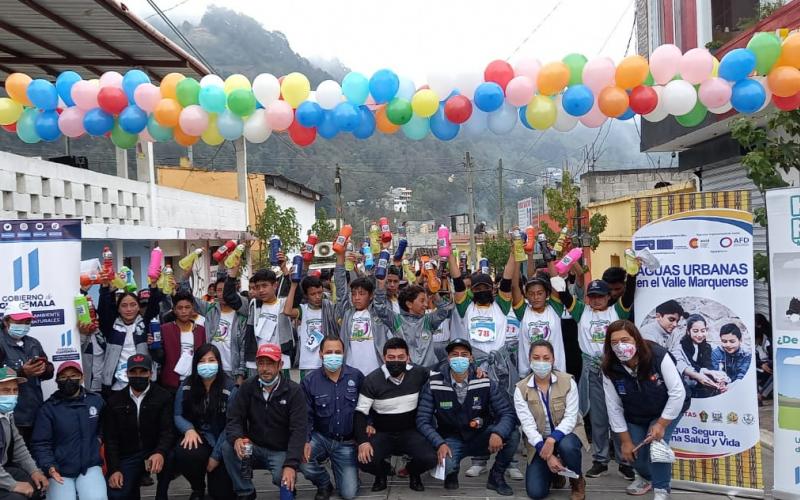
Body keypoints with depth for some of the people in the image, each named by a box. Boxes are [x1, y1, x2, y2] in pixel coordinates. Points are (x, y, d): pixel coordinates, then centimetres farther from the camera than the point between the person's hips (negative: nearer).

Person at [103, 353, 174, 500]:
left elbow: (168, 431, -12)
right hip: (128, 456, 2)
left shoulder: (163, 396, -2)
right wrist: (114, 469, -9)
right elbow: (110, 438, 4)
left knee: (168, 459, -34)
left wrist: (160, 453, -33)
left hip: (155, 452, -2)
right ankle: (134, 485, 17)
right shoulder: (115, 401, 6)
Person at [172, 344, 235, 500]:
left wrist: (216, 455, -16)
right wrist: (189, 429, -22)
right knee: (183, 453, -35)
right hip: (198, 438, 2)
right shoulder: (186, 386, -1)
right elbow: (178, 415, 1)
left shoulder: (230, 388, -11)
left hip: (221, 442, -1)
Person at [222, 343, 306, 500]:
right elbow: (234, 419, -6)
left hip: (281, 451, -4)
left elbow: (298, 430, -20)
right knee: (228, 447, -24)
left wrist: (291, 465, -34)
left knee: (282, 478, -33)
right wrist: (237, 438, -32)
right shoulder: (247, 387, 0)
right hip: (254, 448, 4)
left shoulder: (294, 391, -11)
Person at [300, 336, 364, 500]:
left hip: (346, 443, 0)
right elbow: (306, 416, -7)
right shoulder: (309, 380, -9)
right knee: (302, 459, -32)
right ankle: (324, 484, 3)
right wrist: (305, 442, -20)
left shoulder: (356, 376, -7)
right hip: (320, 438, 0)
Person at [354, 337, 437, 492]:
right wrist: (362, 441, -24)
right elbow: (360, 413, -12)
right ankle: (382, 472, 10)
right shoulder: (372, 380, -13)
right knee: (364, 460, -28)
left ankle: (413, 472, 13)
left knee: (430, 458, -25)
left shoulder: (418, 374, -10)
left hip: (410, 432, 1)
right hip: (382, 433, -1)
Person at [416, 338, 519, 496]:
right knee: (447, 466, -34)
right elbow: (423, 421, -13)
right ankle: (451, 472, 8)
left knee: (512, 435, -25)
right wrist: (439, 444, -29)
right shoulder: (434, 384, -14)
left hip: (480, 436, 2)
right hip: (451, 439, -2)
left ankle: (496, 477, 2)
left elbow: (507, 413, -12)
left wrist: (498, 433, -34)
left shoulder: (485, 383, -12)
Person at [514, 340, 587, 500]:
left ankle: (577, 482, -5)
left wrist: (552, 439, -35)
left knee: (567, 446, -38)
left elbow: (571, 417, -18)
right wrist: (547, 455, -29)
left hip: (566, 433, -1)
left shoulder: (568, 381, -12)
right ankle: (554, 473, 24)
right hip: (539, 440, 1)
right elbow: (528, 425, -18)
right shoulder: (521, 389, -12)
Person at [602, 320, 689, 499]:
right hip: (635, 416, 3)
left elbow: (678, 393, -27)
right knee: (635, 452, 1)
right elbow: (614, 407, -14)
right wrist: (625, 441, -12)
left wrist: (661, 424, -24)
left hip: (667, 410, -3)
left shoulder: (658, 356, -33)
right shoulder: (610, 370, -23)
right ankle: (645, 477, 37)